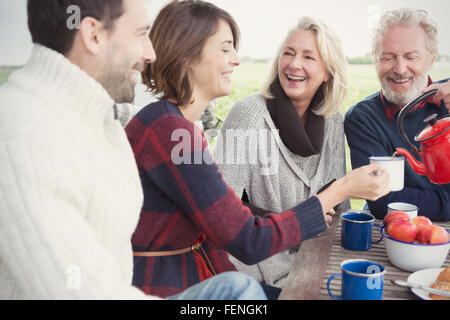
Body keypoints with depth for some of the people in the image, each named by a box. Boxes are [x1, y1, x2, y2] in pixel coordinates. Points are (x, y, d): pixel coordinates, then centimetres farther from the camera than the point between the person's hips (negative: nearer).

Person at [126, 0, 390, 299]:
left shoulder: (177, 123, 8)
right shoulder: (166, 128, -23)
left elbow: (224, 219, 10)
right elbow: (248, 243, -21)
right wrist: (341, 191, -15)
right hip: (161, 288, -8)